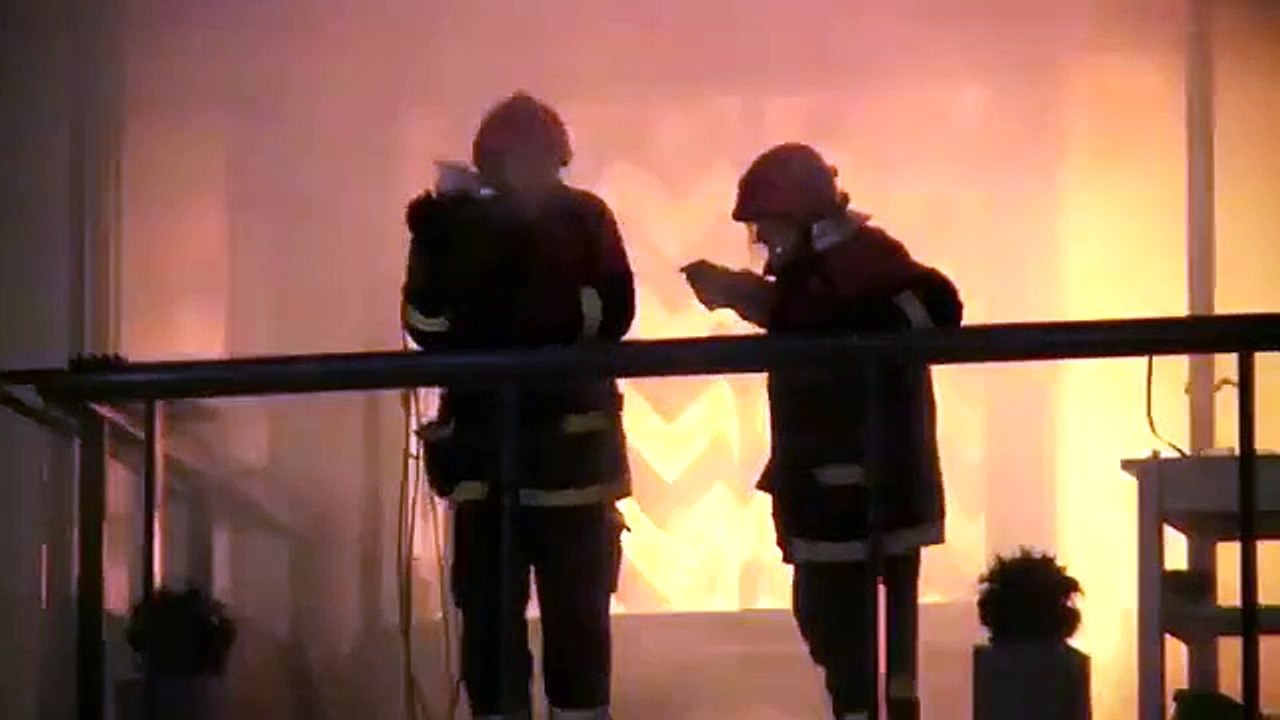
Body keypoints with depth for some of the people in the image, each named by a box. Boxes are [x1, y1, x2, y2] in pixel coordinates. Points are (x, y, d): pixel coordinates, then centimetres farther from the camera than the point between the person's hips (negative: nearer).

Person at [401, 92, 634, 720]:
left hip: (571, 443, -1)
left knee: (576, 611, 2)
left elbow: (613, 314, -7)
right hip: (482, 440, 1)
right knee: (488, 610, -1)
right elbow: (427, 324, -5)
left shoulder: (585, 218, 5)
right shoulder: (455, 225, 7)